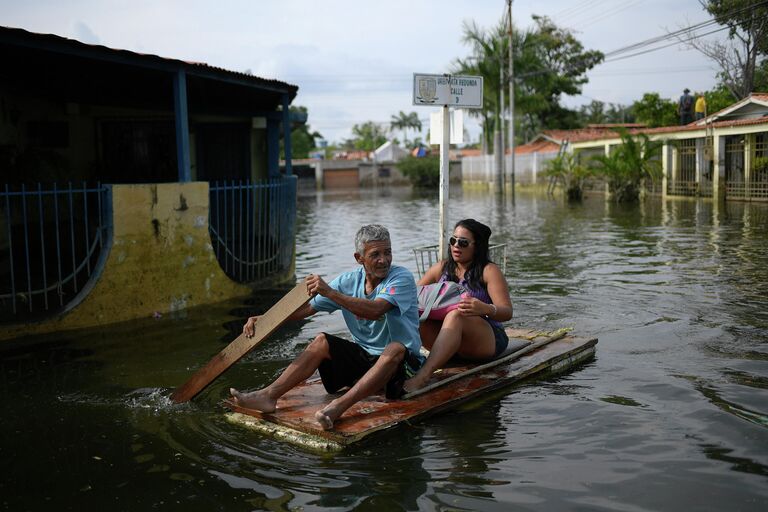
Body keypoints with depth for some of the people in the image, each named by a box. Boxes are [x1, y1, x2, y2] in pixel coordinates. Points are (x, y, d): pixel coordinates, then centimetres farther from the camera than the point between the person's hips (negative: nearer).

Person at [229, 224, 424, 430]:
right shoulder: (349, 281, 1)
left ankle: (339, 405, -49)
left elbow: (374, 311, -33)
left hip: (402, 362, -5)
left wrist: (330, 292, -37)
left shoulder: (402, 278, -16)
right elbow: (307, 308, 0)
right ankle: (269, 395, -21)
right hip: (362, 355, 5)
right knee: (322, 341, -11)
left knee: (395, 349, -37)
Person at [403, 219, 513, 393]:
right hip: (446, 341, 4)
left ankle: (423, 375, -52)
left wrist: (485, 309, -35)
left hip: (486, 341, -4)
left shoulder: (489, 271, -2)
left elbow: (507, 312, -11)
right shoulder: (441, 268, 12)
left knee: (455, 315, -35)